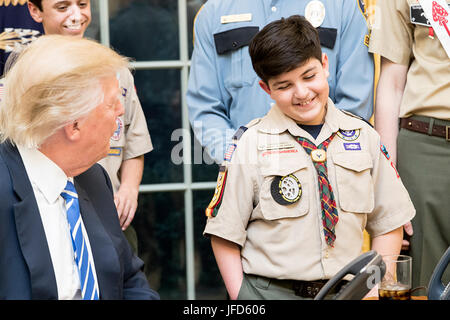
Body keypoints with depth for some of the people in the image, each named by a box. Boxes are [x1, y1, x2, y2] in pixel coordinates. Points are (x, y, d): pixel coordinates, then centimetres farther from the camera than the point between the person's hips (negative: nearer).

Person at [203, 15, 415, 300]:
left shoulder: (363, 136, 5)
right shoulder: (249, 145, -3)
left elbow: (387, 224, 10)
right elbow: (225, 235, 0)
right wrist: (241, 297, -8)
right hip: (270, 290, -2)